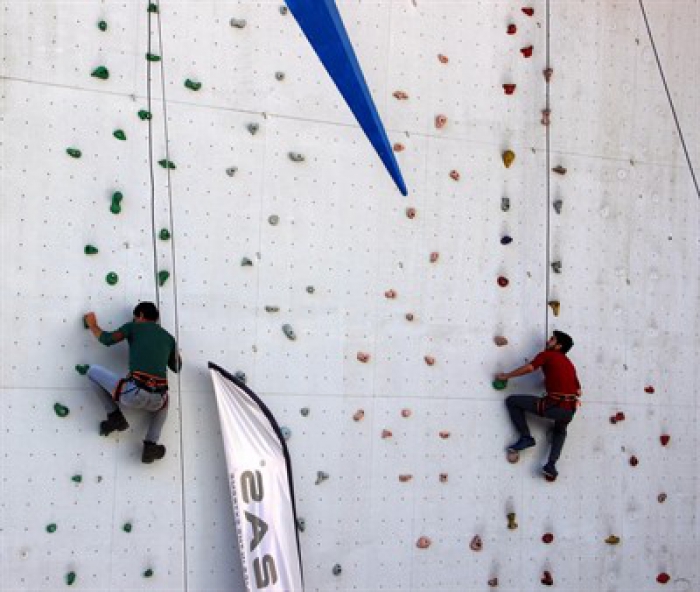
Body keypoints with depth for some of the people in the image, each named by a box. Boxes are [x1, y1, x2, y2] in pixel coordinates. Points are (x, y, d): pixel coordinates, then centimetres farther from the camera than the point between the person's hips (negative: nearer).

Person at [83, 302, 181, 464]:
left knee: (93, 371, 20)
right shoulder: (169, 338, 21)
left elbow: (107, 339, 8)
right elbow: (176, 367, 32)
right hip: (156, 400, 4)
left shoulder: (134, 327, 11)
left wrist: (92, 325, 27)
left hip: (133, 394, -3)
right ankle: (150, 445, 19)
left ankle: (115, 416, 11)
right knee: (163, 404, 43)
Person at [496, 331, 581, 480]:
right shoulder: (569, 364, 24)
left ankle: (526, 437, 4)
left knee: (512, 401, 6)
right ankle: (551, 465, 18)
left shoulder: (547, 355, 5)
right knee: (560, 431, 38)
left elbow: (529, 368, -9)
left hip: (553, 406, -6)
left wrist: (506, 376, 2)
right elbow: (578, 390, 24)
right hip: (570, 410, 7)